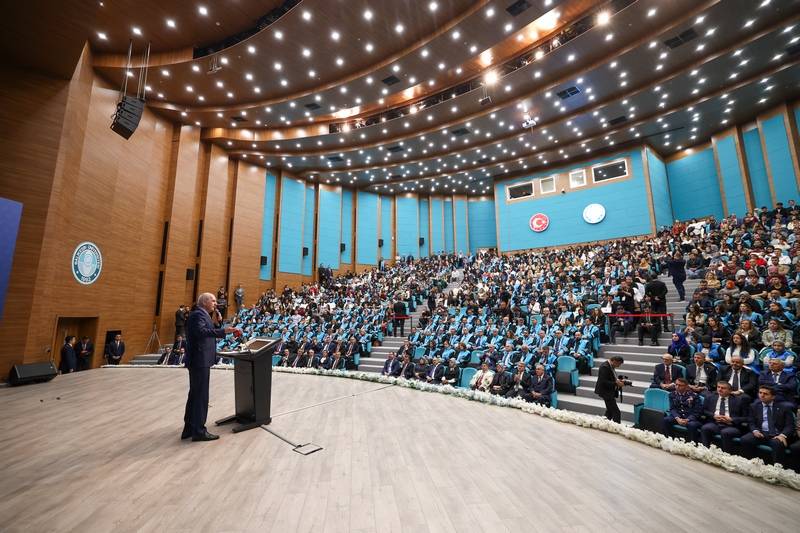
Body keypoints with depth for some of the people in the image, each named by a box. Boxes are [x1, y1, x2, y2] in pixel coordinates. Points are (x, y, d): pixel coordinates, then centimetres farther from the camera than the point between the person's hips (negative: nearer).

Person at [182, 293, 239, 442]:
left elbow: (206, 332, 12)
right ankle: (199, 431, 8)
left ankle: (189, 428, 29)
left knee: (195, 394, 18)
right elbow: (201, 331, -33)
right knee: (201, 396, -2)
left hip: (198, 360, 11)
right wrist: (223, 331, -40)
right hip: (200, 360, -11)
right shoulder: (199, 314, -15)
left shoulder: (200, 314, 17)